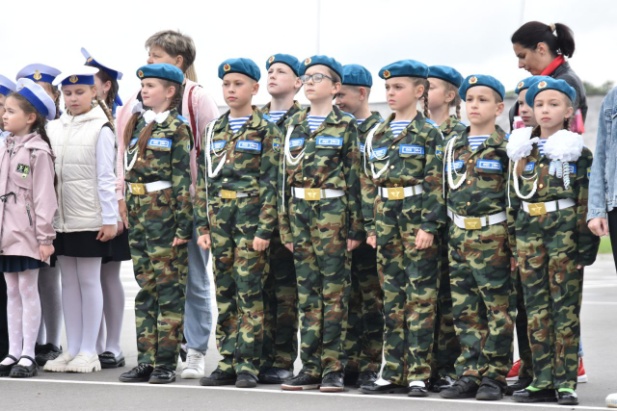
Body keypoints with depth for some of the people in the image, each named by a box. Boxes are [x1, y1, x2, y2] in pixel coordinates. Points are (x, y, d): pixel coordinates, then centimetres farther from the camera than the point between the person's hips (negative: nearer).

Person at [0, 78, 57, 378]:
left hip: (27, 233, -7)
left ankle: (28, 355, 1)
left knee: (28, 291, -2)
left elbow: (44, 196, -12)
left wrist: (45, 237, -15)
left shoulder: (38, 151, -9)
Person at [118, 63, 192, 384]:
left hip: (165, 212, -7)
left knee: (169, 288, -2)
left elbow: (184, 180, -11)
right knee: (145, 288, 9)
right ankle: (146, 360, 13)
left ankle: (167, 363, 1)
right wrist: (128, 212, 13)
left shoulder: (177, 129, -7)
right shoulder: (138, 123, 13)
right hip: (138, 213, 7)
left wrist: (183, 225, -15)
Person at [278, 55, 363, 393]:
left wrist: (356, 227, -8)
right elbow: (285, 175, 13)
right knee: (307, 291, 6)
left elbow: (355, 178, -4)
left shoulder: (345, 126, -1)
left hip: (332, 212, -5)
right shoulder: (293, 125, 13)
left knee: (334, 290, -2)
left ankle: (333, 368, 1)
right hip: (300, 212, 5)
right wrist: (285, 224, 9)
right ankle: (311, 367, 10)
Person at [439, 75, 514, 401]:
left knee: (497, 309, -1)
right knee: (465, 311, 7)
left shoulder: (506, 147, -4)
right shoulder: (454, 147, 12)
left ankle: (494, 376, 4)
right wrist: (448, 232, 11)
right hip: (459, 237, 6)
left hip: (493, 237, -5)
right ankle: (470, 374, 13)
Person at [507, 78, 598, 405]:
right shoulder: (524, 150, 12)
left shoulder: (576, 151, -1)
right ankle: (544, 381, 10)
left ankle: (566, 382, 1)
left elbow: (586, 203, -4)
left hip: (564, 228, -4)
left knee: (566, 307, -2)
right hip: (529, 231, 5)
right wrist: (515, 239, 11)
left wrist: (585, 246, -10)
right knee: (536, 308, 5)